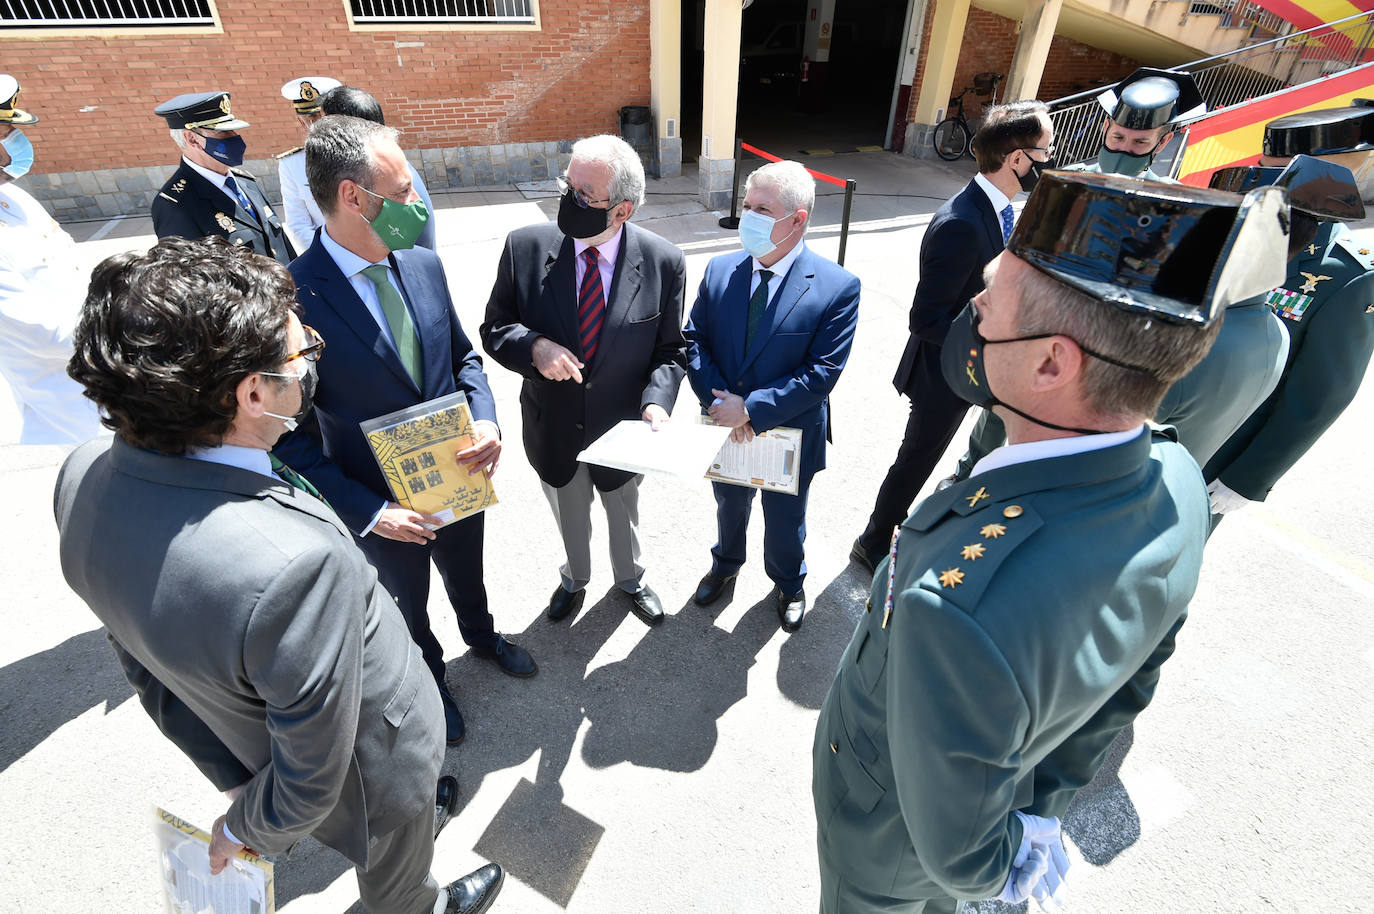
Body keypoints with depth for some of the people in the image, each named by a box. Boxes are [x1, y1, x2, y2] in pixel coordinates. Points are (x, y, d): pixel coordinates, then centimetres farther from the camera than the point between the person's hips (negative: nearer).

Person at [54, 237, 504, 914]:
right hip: (368, 776, -6)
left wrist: (233, 777, 5)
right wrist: (248, 831, -5)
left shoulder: (85, 476, -20)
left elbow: (142, 664, -6)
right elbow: (311, 781, -29)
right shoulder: (298, 562, -45)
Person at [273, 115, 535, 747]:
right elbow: (292, 435, -18)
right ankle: (429, 680, 54)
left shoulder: (424, 265, -9)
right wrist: (369, 512, -23)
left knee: (467, 576, 30)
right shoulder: (291, 297, -25)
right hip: (384, 507, -4)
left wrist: (486, 421, -16)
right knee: (407, 603, 25)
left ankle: (482, 636, 61)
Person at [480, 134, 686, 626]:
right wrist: (533, 346, -28)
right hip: (553, 429, 1)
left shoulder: (663, 262, -17)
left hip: (623, 429, -1)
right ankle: (574, 579, 59)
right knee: (569, 517, 27)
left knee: (623, 513, 26)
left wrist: (657, 401, -26)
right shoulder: (525, 247, -15)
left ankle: (630, 578, 58)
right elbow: (494, 328, -6)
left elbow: (670, 349, -7)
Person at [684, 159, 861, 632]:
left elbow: (822, 373, -22)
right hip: (725, 431, 3)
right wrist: (721, 404, -20)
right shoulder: (720, 271, -8)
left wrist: (752, 409, -27)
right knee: (729, 506, 28)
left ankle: (788, 584, 53)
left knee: (785, 519, 21)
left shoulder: (838, 287, -19)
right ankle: (725, 564, 59)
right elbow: (694, 341, -5)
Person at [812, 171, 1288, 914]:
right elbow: (1130, 684, -5)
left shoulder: (960, 604, -50)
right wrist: (1042, 806, 7)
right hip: (1010, 786, 5)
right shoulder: (1176, 482, -23)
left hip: (883, 840, -4)